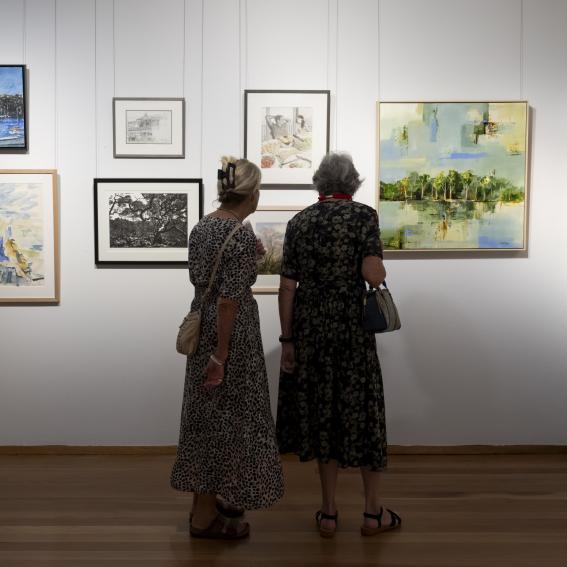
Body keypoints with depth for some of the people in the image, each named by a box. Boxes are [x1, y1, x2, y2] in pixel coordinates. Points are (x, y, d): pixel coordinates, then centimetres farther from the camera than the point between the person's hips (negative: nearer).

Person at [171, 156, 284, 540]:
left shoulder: (202, 227, 6)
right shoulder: (243, 236, -19)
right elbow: (228, 301, -22)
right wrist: (220, 356, -19)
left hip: (201, 325, 9)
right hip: (229, 333, -9)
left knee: (208, 415, 18)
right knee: (223, 418, 3)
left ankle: (208, 498, 33)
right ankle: (204, 517, 15)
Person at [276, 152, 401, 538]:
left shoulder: (299, 221, 3)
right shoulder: (364, 216, -6)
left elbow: (288, 287, 1)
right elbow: (374, 275, -19)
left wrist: (287, 340, 6)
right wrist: (380, 270, 4)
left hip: (310, 329, 3)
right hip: (352, 328, -3)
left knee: (322, 413, 12)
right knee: (362, 412, 10)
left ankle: (329, 513, 21)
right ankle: (374, 512, 22)